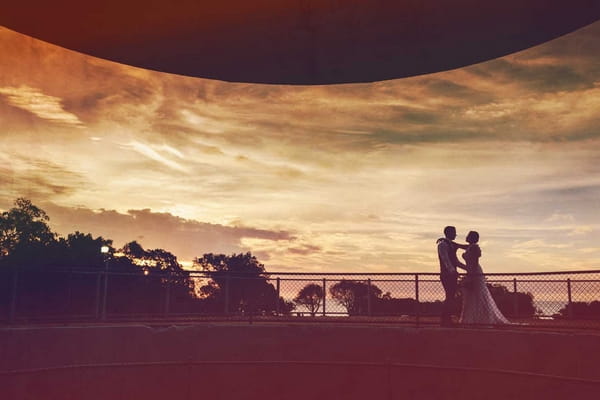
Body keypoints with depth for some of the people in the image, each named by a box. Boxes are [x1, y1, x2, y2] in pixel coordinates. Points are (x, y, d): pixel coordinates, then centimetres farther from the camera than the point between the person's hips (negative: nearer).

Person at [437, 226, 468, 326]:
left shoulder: (452, 245, 19)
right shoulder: (443, 244, -9)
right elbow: (445, 260, -20)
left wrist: (467, 268, 20)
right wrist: (453, 271, -31)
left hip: (452, 274, 9)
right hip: (446, 274, -9)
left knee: (451, 297, 7)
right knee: (449, 297, -11)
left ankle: (447, 321, 11)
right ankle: (445, 321, -8)